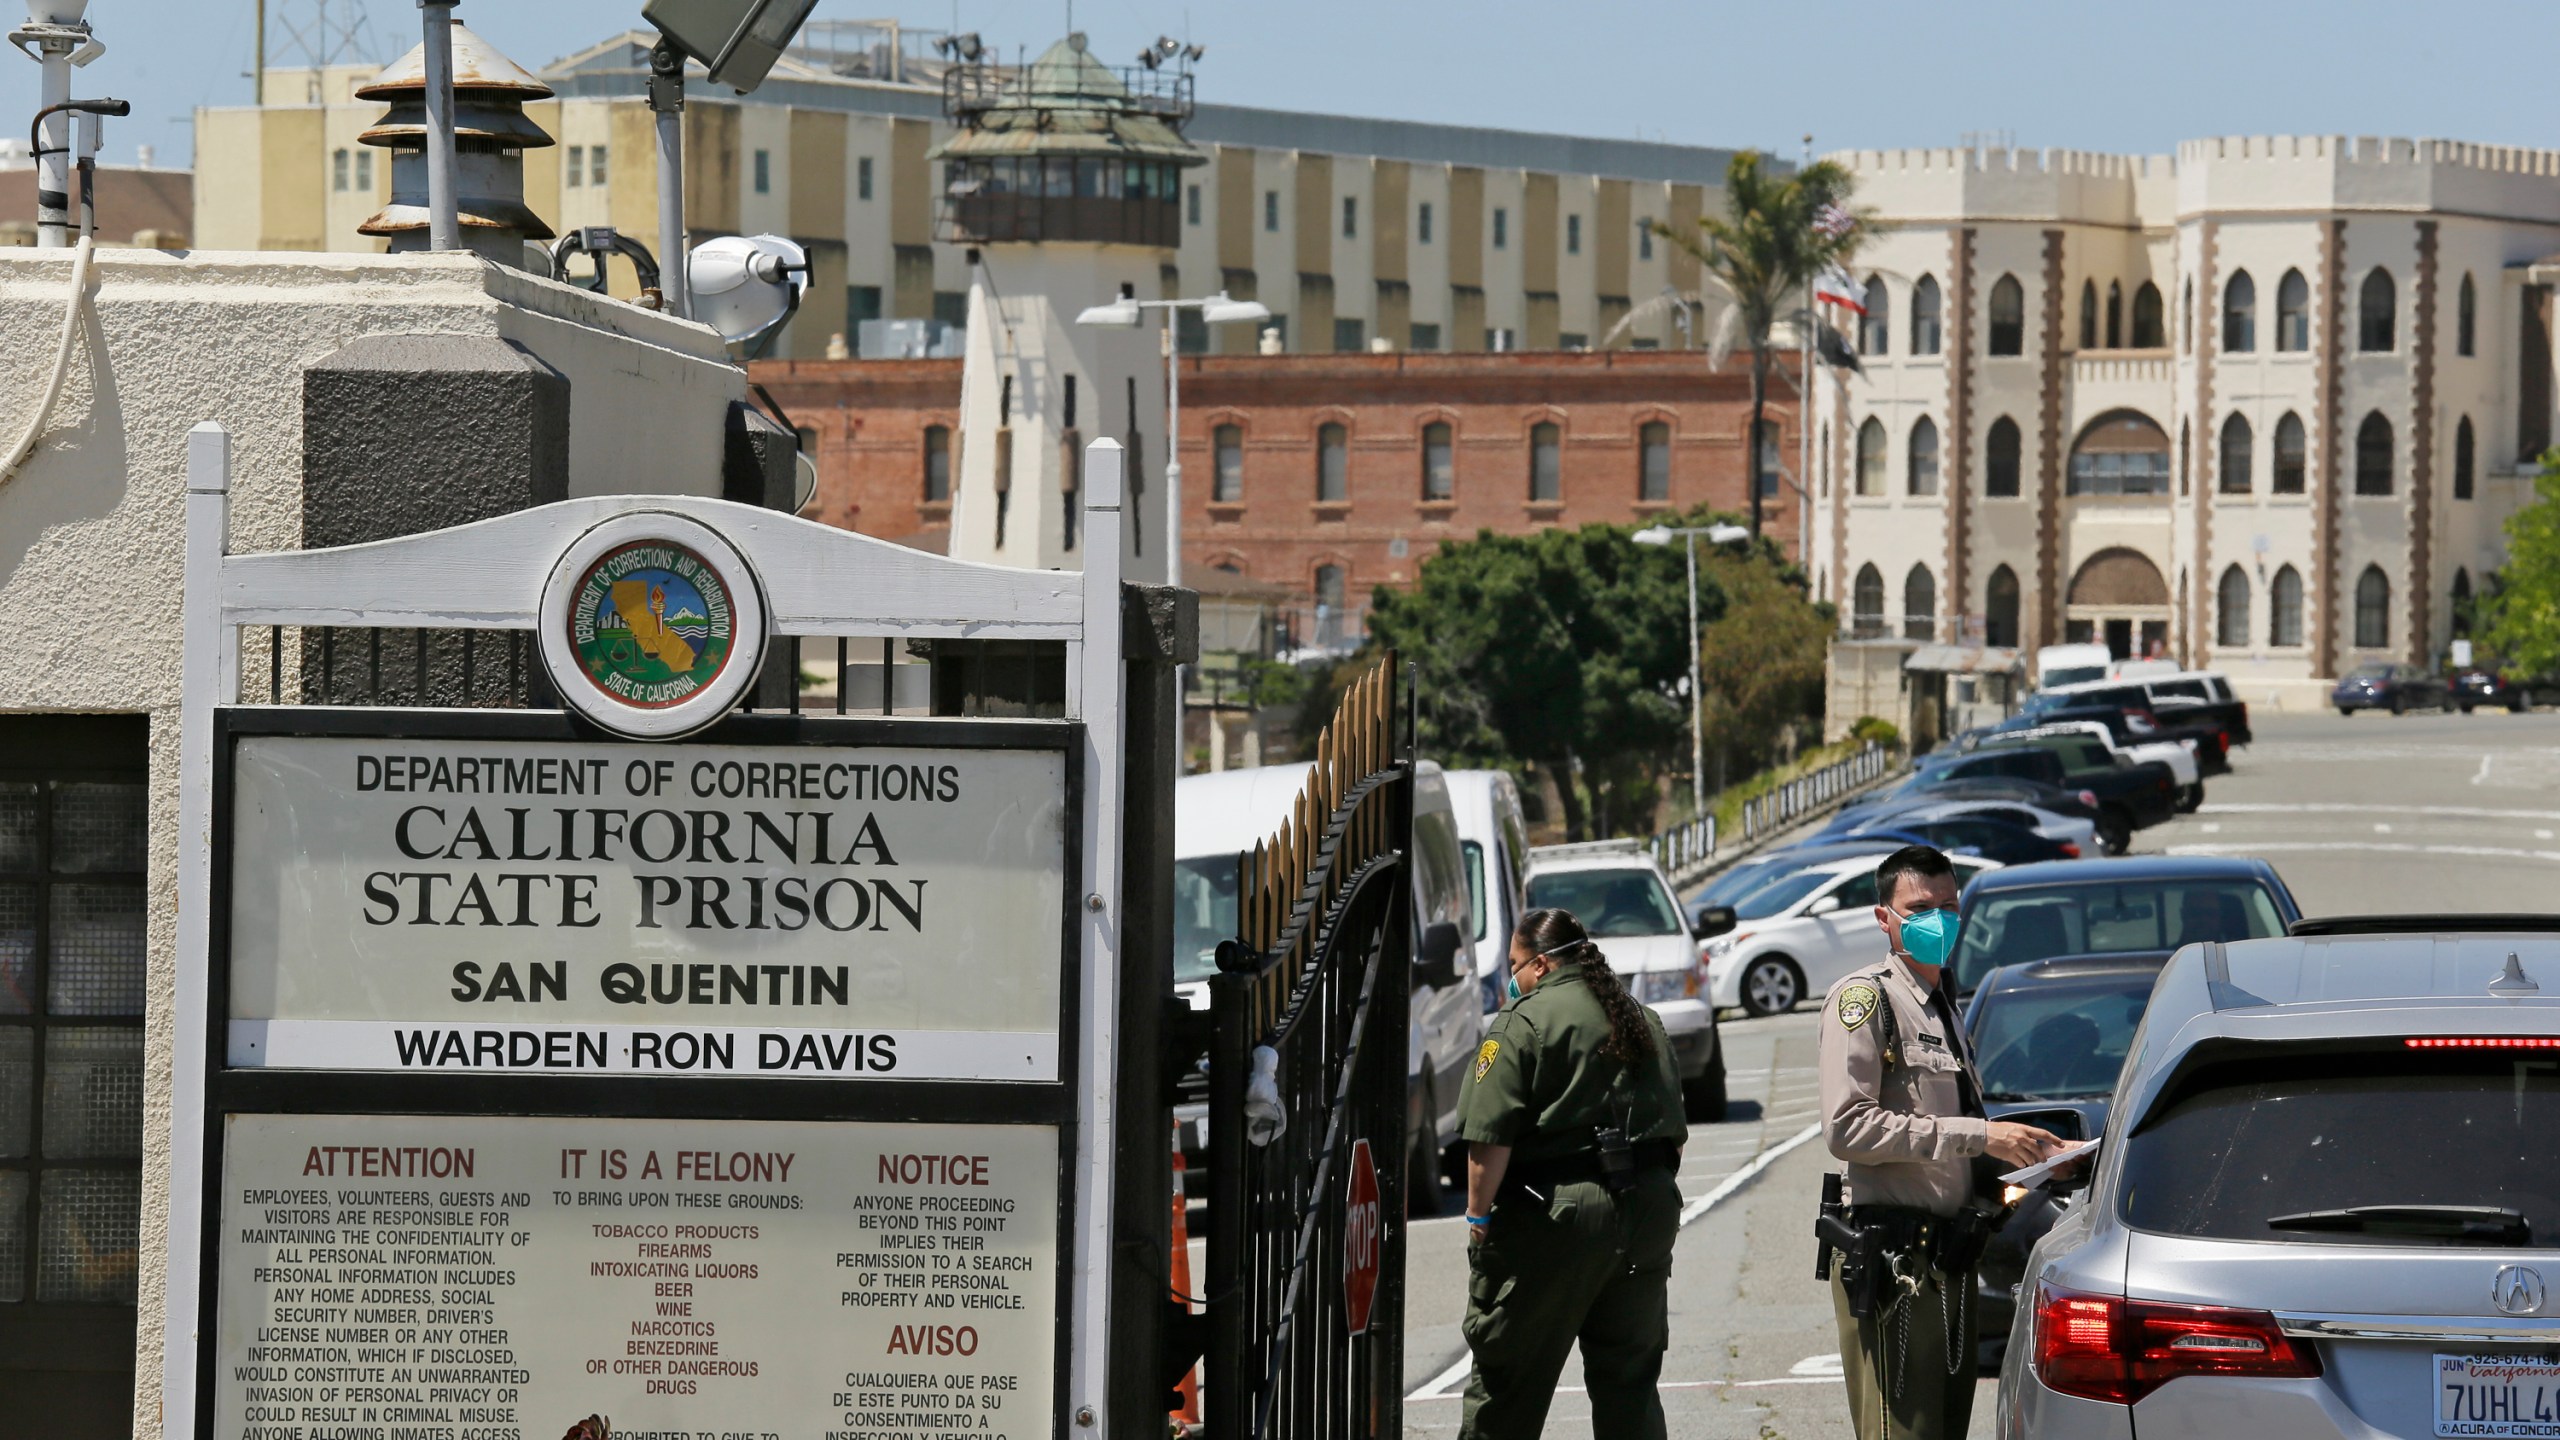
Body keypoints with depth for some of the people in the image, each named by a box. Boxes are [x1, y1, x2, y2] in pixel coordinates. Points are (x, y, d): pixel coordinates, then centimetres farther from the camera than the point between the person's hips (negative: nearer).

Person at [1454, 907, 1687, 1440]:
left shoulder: (1524, 1022, -8)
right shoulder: (1644, 1022, 15)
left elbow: (1490, 1138, -15)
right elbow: (1675, 1130, 18)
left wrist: (1479, 1215, -8)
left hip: (1554, 1214, -7)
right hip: (1648, 1211, 7)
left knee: (1506, 1377, 1)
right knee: (1629, 1377, 12)